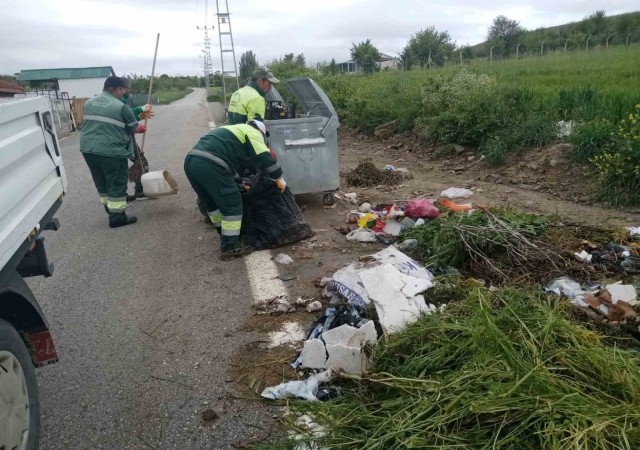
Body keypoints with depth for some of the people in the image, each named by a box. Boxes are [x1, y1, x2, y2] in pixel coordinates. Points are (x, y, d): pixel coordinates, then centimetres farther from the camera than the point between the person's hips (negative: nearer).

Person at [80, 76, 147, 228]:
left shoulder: (89, 103, 12)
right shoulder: (121, 106, -8)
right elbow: (134, 128, 1)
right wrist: (142, 128, 24)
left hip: (88, 149, 7)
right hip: (111, 151, -7)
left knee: (101, 182, 20)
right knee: (117, 183, 2)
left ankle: (109, 206, 36)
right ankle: (117, 216, 4)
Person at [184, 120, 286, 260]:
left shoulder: (235, 130, 37)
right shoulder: (253, 133, 10)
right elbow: (266, 159, 3)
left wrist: (237, 184, 52)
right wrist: (279, 179, 17)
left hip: (191, 161, 9)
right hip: (209, 165, -9)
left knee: (212, 203, 25)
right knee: (232, 205, 2)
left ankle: (224, 232, 41)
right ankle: (230, 247, 4)